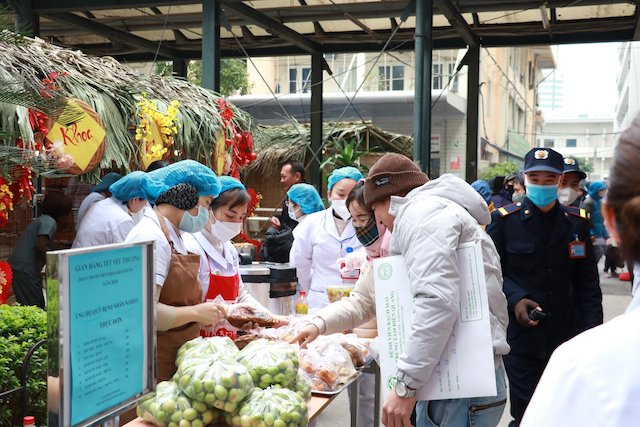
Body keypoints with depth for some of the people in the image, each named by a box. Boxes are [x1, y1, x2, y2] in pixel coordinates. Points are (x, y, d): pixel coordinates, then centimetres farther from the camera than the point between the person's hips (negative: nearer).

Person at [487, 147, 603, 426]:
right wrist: (514, 299, -17)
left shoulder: (577, 222, 5)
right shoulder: (505, 220, -4)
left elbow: (588, 284, 7)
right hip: (520, 333, -3)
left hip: (566, 335, 3)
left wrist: (592, 332, -1)